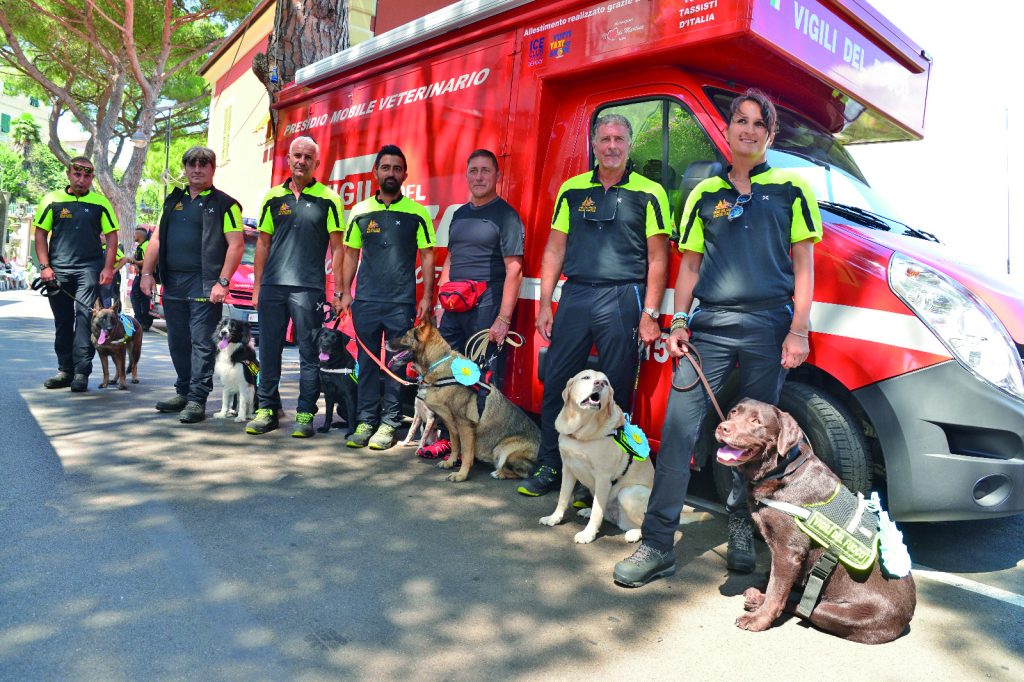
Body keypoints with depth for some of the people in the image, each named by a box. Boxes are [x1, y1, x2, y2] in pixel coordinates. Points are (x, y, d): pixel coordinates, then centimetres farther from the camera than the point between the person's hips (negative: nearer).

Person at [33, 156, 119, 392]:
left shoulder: (100, 202, 4)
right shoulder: (52, 200, 6)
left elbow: (112, 237, 4)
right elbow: (41, 235, 7)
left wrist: (108, 268, -6)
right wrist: (44, 266, -3)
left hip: (89, 268, -2)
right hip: (58, 270, 2)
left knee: (85, 317, -10)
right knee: (62, 321, 8)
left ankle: (81, 372, -7)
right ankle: (65, 370, 18)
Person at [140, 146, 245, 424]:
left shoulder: (224, 204, -1)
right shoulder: (173, 201, 18)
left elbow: (236, 245, -9)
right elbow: (157, 239, 18)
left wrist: (223, 282, -16)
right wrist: (147, 272, 8)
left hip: (204, 284, -6)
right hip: (173, 283, 7)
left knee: (202, 343, -6)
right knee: (178, 341, 12)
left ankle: (197, 399, -2)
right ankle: (183, 392, 24)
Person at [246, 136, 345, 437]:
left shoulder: (327, 199, 1)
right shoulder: (273, 197, 12)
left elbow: (337, 247, -1)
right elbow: (263, 242, 14)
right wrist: (257, 285, 10)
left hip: (309, 287, -4)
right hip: (272, 286, 4)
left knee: (309, 353, 1)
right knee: (269, 349, 9)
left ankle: (306, 414, 10)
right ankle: (267, 409, 20)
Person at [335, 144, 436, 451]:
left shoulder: (417, 213, 1)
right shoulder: (361, 211, 8)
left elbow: (426, 256, 2)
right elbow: (350, 254, 12)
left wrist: (427, 296, -5)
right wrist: (345, 292, 5)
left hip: (402, 302, -2)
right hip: (365, 300, 2)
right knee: (367, 362, 7)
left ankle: (389, 423, 12)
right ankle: (366, 421, 17)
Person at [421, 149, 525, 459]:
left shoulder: (505, 215, -5)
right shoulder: (459, 214, 17)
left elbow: (514, 270, -12)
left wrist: (503, 320, -17)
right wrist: (441, 305, 15)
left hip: (487, 309, -7)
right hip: (454, 309, 7)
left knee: (486, 381, -2)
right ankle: (448, 439, 23)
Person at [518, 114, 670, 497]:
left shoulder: (649, 193, 3)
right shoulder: (572, 190, 12)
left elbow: (658, 258, 0)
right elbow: (554, 250, 12)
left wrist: (650, 314, -7)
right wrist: (545, 304, 6)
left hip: (622, 299, -3)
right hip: (574, 295, 3)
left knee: (615, 391, 3)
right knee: (556, 383, 4)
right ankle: (549, 468, 17)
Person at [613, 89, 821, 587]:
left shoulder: (791, 188, 9)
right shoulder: (705, 194, 15)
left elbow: (803, 265, 5)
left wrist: (799, 330, -4)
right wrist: (678, 322, 3)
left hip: (768, 326, -1)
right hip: (710, 324, 1)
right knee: (678, 428, -7)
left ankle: (741, 532, 25)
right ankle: (657, 545, -2)